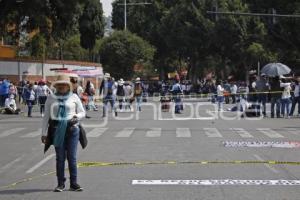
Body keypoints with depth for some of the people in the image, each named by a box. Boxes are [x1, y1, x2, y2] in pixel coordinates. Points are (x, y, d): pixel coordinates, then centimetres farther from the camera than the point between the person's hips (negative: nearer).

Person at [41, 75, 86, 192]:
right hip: (57, 130, 1)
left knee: (72, 157, -1)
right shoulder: (51, 98, 8)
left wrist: (77, 117, -11)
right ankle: (60, 184, 8)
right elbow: (46, 116, 8)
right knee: (60, 157, 3)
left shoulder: (74, 97, 6)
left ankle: (73, 183, 5)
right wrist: (44, 133, 4)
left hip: (72, 128, 0)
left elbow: (82, 112, 12)